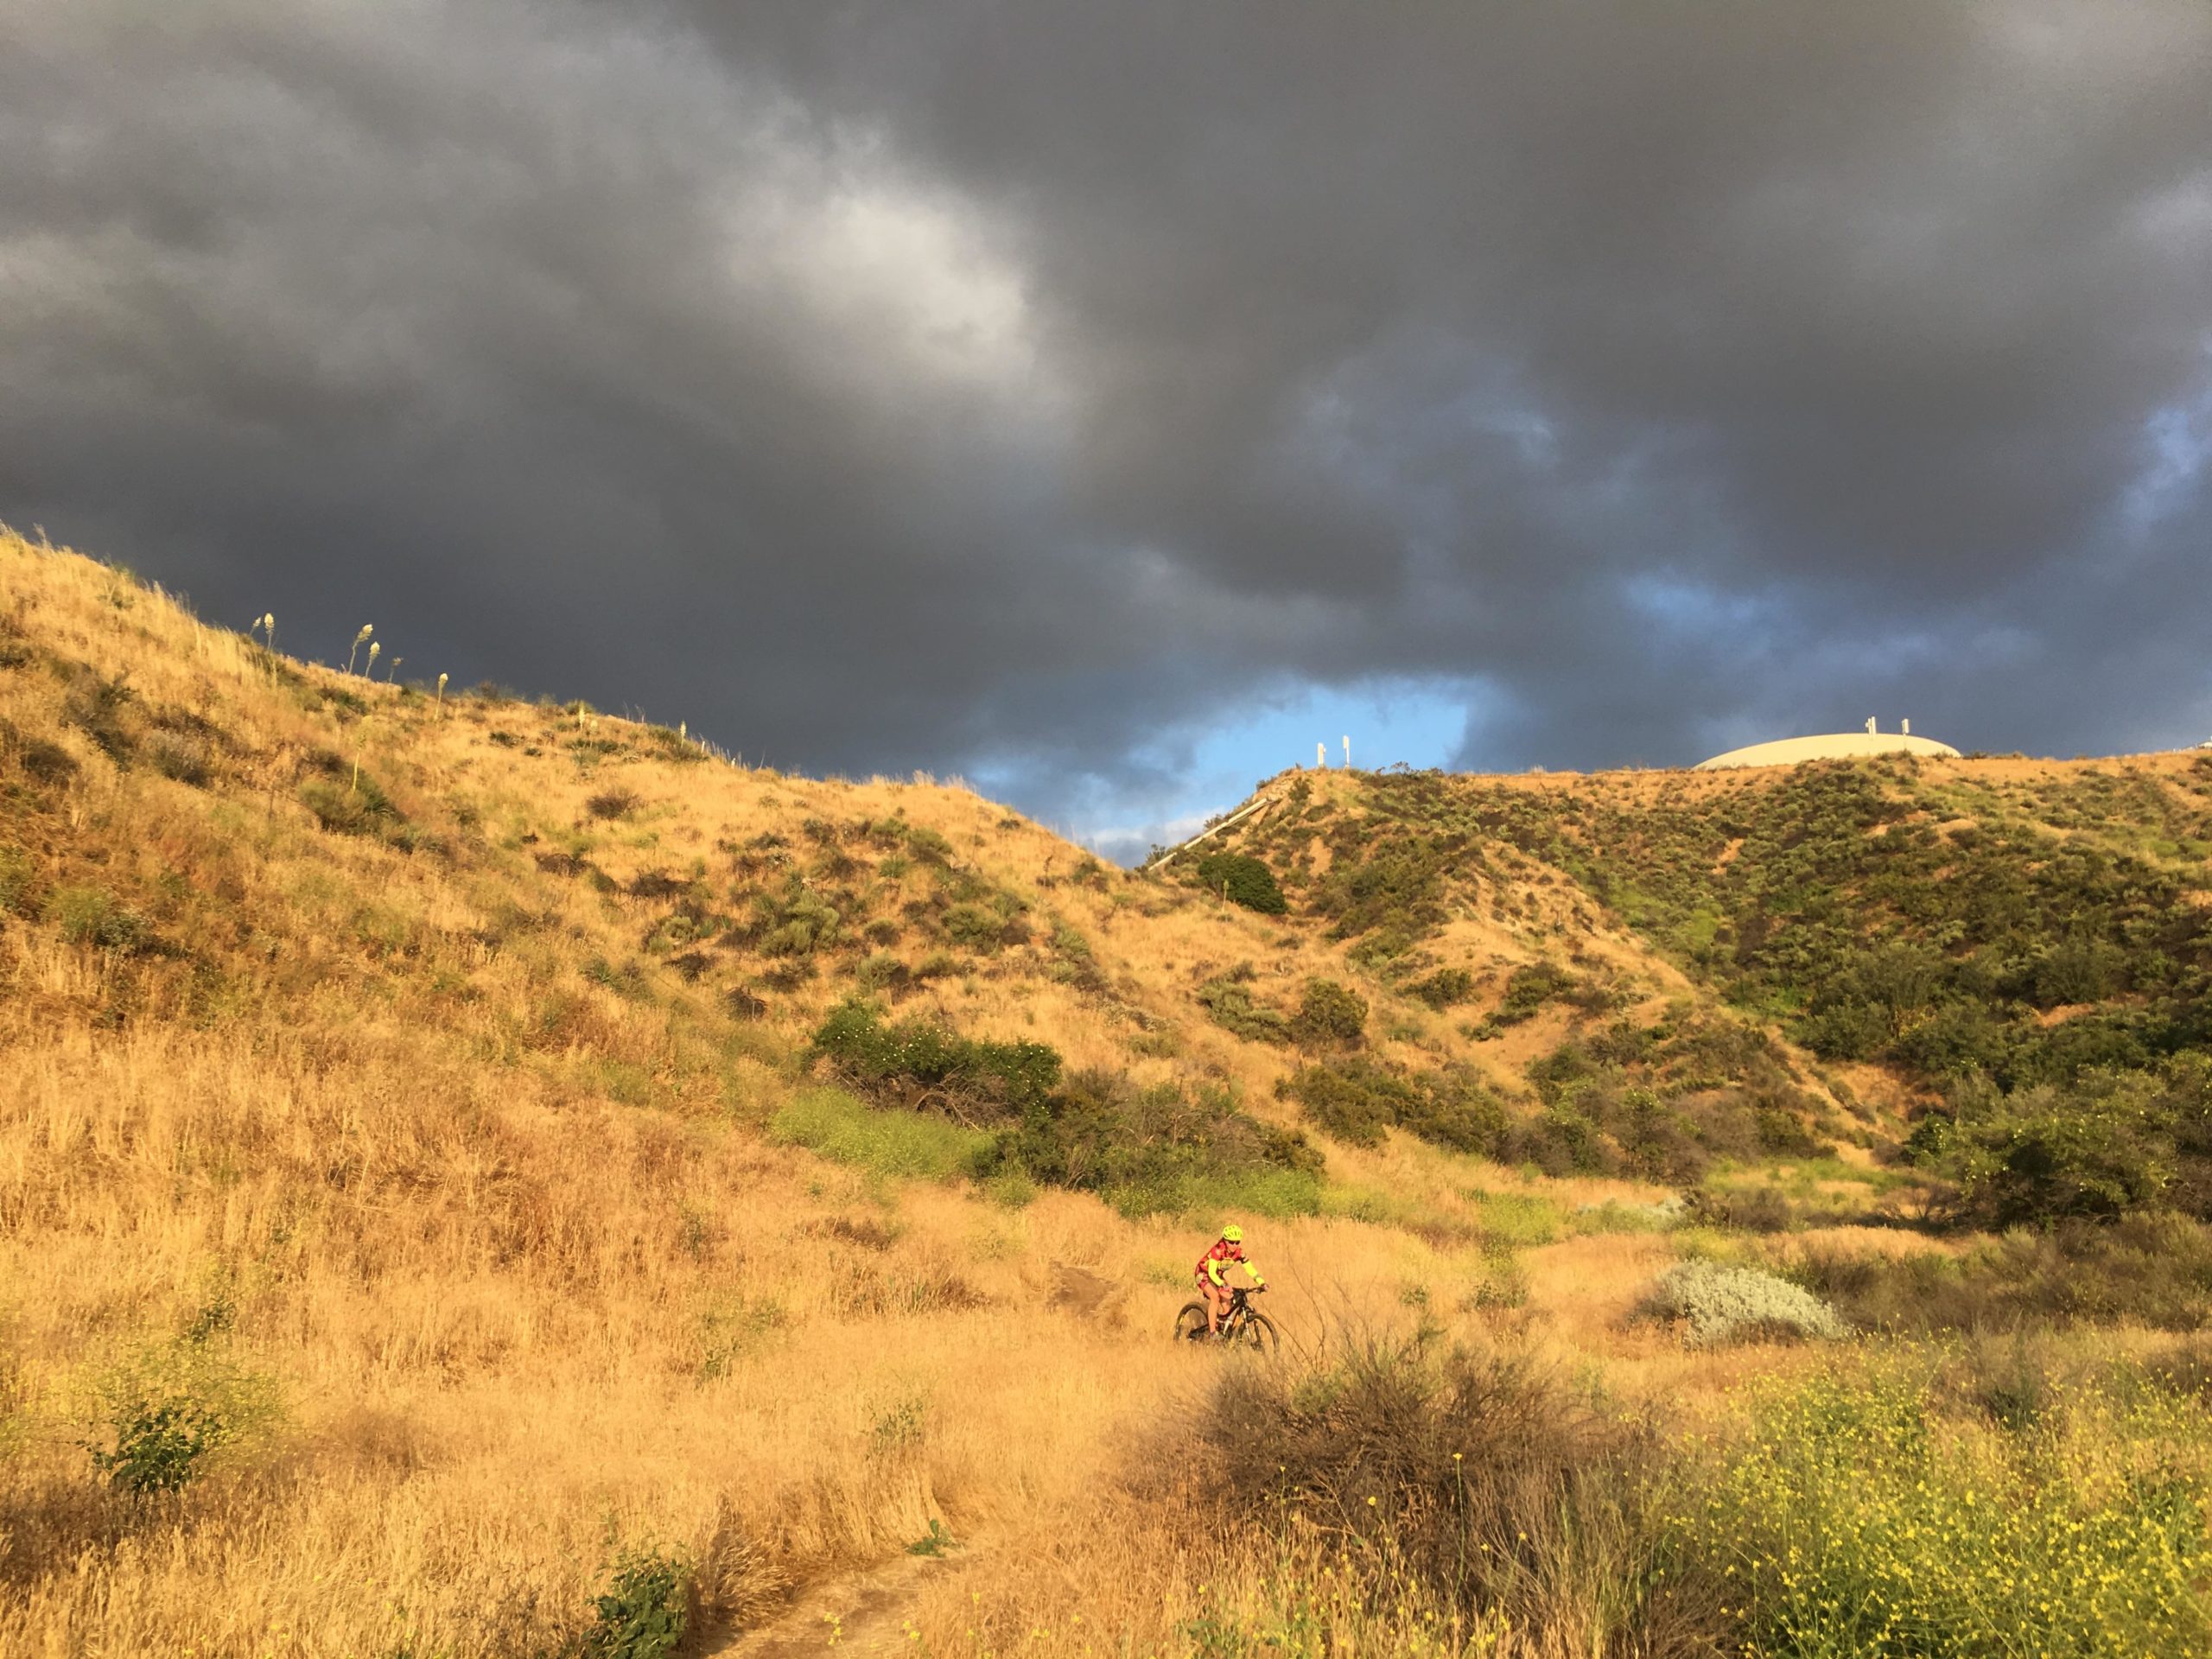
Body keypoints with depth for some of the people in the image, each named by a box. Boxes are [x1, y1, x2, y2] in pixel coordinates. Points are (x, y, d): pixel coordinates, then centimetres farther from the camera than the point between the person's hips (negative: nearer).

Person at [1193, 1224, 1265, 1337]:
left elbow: (1250, 1269, -18)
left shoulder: (1239, 1252, -17)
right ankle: (1212, 1332, -23)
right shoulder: (1218, 1250, -33)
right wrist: (1223, 1285, -55)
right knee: (1215, 1298, -27)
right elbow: (1212, 1272, -40)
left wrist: (1262, 1283, -33)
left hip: (1218, 1275, 6)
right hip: (1204, 1273, -6)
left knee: (1227, 1304, -10)